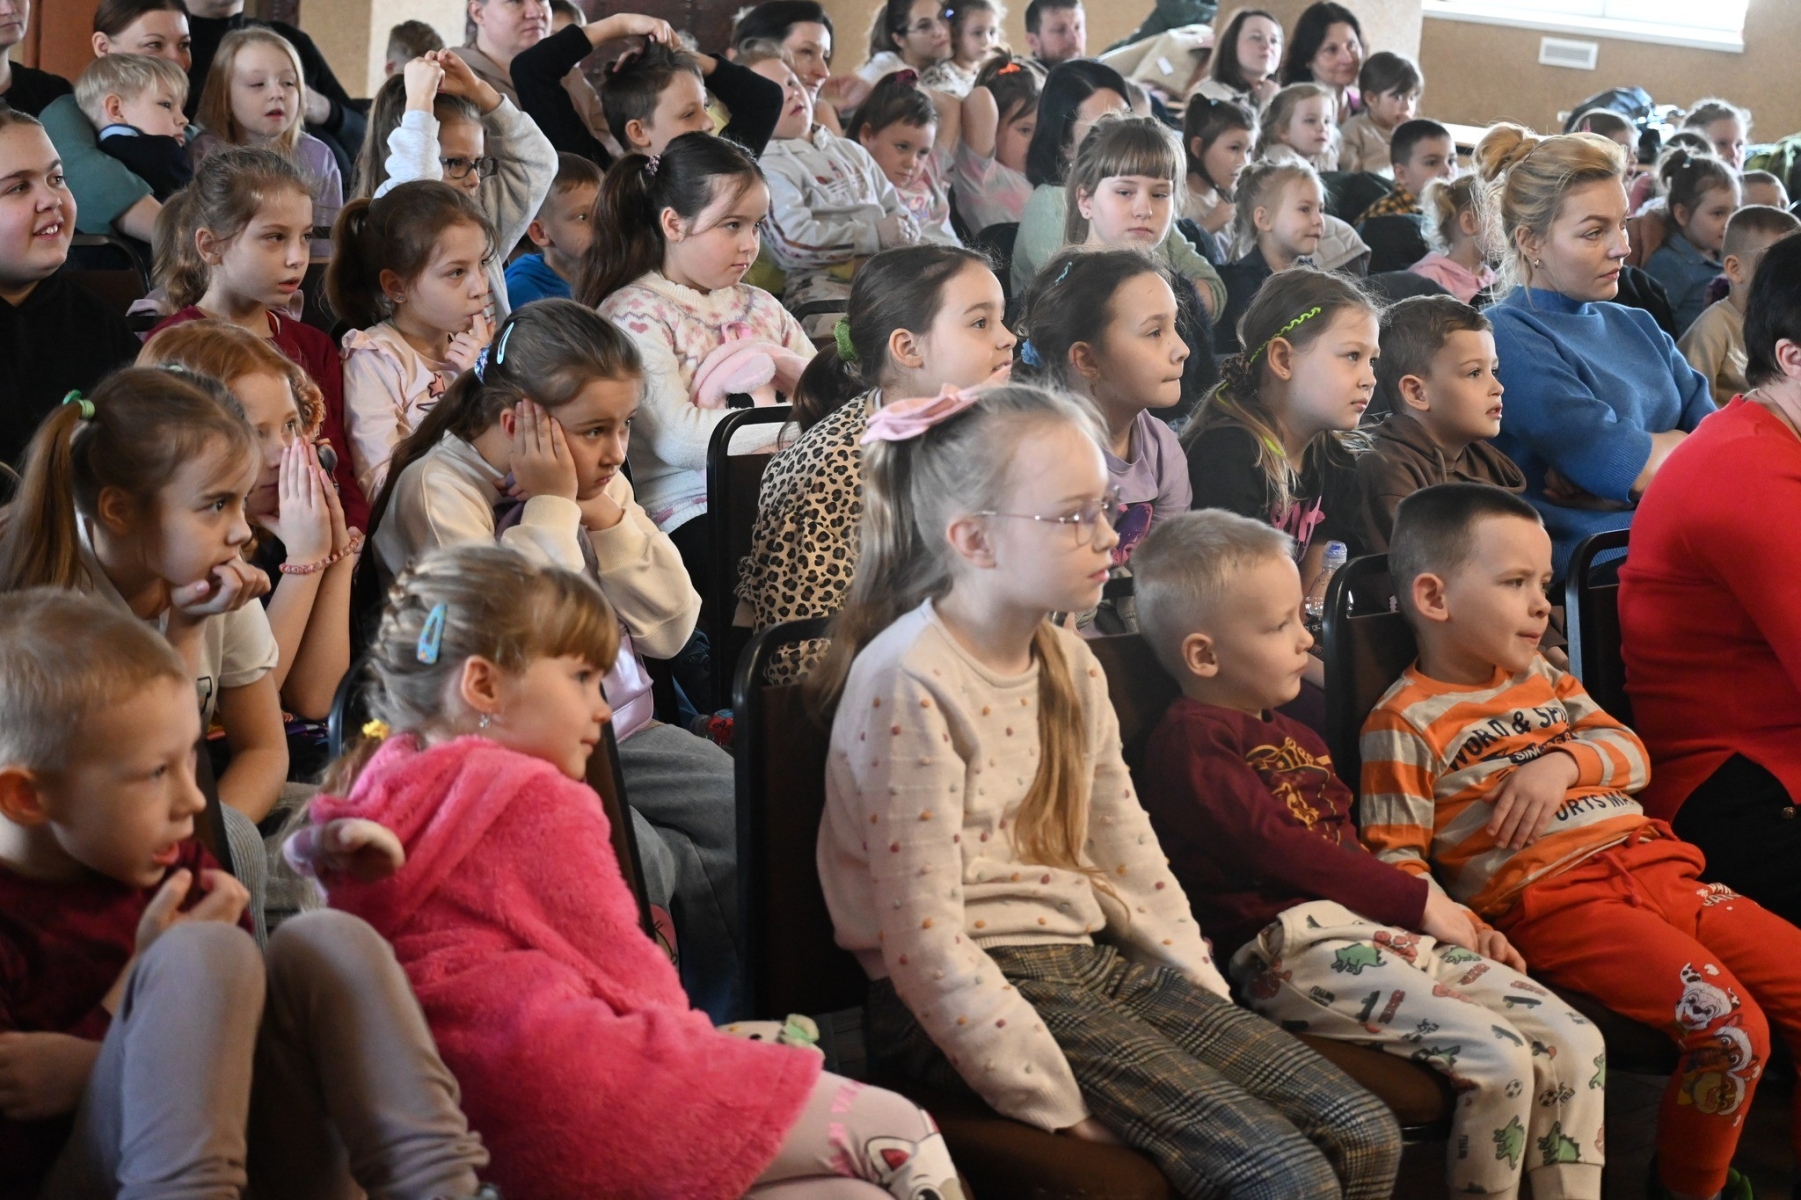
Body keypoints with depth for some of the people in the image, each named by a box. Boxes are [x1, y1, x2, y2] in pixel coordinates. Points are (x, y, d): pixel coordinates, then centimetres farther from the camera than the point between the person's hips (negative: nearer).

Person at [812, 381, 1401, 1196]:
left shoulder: (1069, 664, 10)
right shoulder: (910, 684, -15)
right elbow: (926, 941, -18)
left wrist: (1213, 1015, 6)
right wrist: (1056, 1101, -18)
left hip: (1098, 961, 8)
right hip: (976, 998, -8)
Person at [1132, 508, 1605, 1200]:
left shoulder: (1294, 739, 27)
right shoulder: (1191, 739, -3)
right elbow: (1274, 846, -12)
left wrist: (1457, 918, 12)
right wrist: (1418, 900, -8)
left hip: (1385, 933, 9)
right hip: (1293, 943, -9)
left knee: (1575, 1046, -5)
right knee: (1500, 1060, -24)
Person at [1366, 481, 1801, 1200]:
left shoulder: (1543, 676, 21)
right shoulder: (1405, 723, -3)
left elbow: (1632, 753, 15)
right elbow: (1397, 858, -6)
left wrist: (1565, 761, -6)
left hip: (1650, 865, 8)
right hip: (1552, 902, -8)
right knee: (1732, 1025, -24)